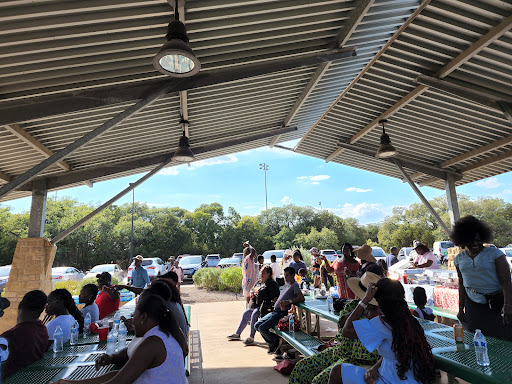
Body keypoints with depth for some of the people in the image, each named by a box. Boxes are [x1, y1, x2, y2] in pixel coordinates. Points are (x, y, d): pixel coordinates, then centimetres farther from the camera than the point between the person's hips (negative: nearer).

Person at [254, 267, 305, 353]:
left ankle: (275, 341, 6)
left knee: (262, 328, -19)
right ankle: (271, 343, 17)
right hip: (274, 311, 10)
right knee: (257, 325, 6)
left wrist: (288, 302, -30)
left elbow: (302, 298, -23)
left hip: (281, 313, -10)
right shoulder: (286, 284, 20)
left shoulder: (295, 285, -8)